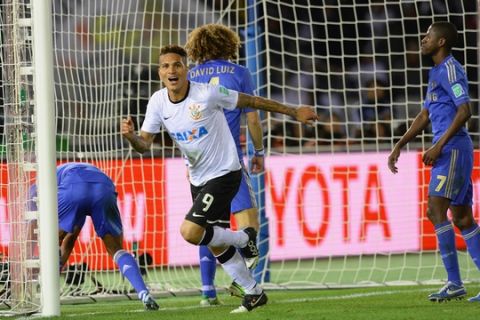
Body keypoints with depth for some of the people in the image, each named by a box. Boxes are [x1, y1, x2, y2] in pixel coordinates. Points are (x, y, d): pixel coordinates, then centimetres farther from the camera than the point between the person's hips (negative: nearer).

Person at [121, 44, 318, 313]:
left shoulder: (207, 94, -21)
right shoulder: (158, 102, -5)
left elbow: (252, 101, -10)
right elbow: (145, 143, -2)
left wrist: (294, 112, -3)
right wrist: (131, 136, -27)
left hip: (224, 174, -7)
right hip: (198, 179, 7)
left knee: (190, 232, -21)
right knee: (217, 247, 12)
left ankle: (243, 238, 4)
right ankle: (254, 293, 30)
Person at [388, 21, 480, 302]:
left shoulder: (450, 70, -11)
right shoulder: (436, 73, 20)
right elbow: (425, 117, 26)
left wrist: (438, 146, -22)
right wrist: (399, 147, 21)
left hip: (453, 149, -10)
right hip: (450, 151, 10)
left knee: (436, 211, -14)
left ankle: (455, 283, -14)